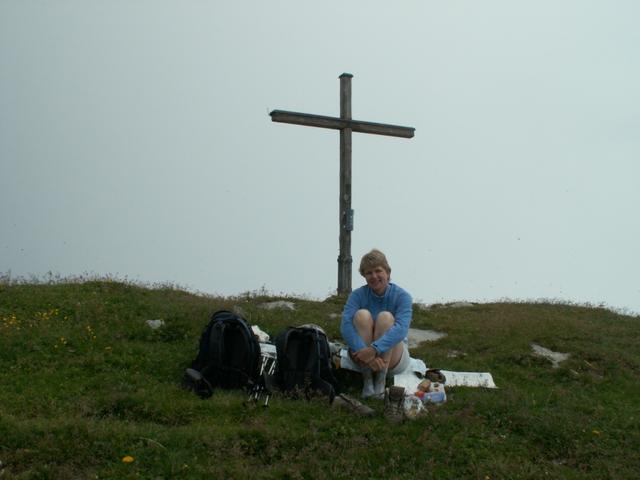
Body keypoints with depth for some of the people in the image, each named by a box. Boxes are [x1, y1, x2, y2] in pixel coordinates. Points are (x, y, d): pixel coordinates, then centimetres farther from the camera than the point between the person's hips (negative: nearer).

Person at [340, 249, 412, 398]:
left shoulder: (402, 296, -13)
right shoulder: (357, 295, -9)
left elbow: (402, 329, -30)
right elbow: (345, 326, -25)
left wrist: (374, 349, -45)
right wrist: (364, 352, -41)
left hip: (393, 359, -1)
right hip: (362, 352, 1)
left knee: (385, 317, -27)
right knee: (362, 315, -25)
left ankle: (381, 381, -25)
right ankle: (367, 380, -26)